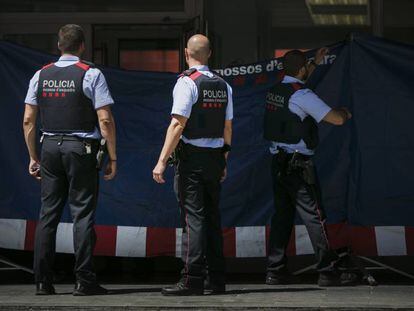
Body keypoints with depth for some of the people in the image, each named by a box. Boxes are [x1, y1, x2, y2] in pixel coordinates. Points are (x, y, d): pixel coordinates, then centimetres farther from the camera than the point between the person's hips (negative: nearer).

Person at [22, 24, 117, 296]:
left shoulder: (41, 75, 9)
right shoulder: (91, 74, -4)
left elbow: (28, 120, 8)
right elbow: (105, 120, -10)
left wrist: (33, 157, 15)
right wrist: (112, 157, -4)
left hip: (50, 148, 4)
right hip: (82, 150, -4)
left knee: (48, 214, 7)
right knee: (83, 214, -2)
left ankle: (43, 281, 7)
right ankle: (84, 281, -3)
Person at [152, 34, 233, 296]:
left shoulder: (187, 82, -10)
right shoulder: (223, 85, 11)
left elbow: (178, 124, -16)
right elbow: (227, 128, 14)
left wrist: (162, 161, -16)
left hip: (192, 156, -6)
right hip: (216, 156, 6)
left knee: (193, 218, -7)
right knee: (213, 217, 12)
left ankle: (192, 280, -9)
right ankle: (217, 280, 13)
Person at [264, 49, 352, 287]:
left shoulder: (276, 90, 10)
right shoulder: (302, 95, -14)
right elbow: (336, 119, -15)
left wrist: (316, 63, 45)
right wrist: (345, 113, 8)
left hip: (278, 161, 8)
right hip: (298, 165, -8)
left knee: (282, 214, 11)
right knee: (314, 216, -4)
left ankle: (275, 271, 10)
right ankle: (327, 271, -3)